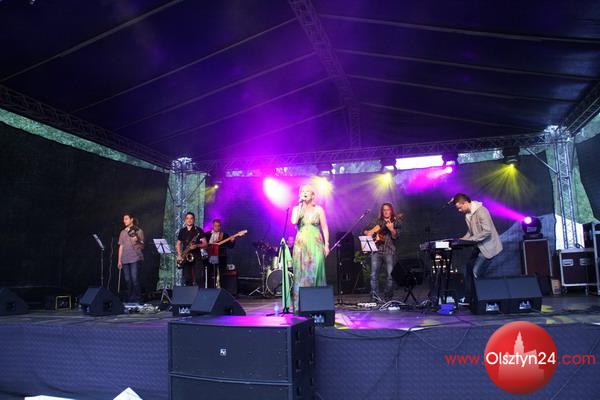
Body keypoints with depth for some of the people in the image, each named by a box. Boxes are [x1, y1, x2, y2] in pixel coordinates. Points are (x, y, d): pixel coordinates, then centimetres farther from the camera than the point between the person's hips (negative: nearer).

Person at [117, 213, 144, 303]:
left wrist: (137, 240, -20)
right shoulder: (123, 232, 15)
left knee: (135, 279, -9)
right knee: (127, 280, 5)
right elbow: (121, 246, 15)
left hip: (135, 259, -4)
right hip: (125, 260, 5)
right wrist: (119, 260, 11)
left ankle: (136, 298, 0)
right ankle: (129, 297, 15)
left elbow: (142, 246, 1)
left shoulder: (138, 231, 2)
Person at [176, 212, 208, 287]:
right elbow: (178, 244, 17)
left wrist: (197, 246, -21)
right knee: (187, 279, 2)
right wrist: (179, 255, 2)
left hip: (196, 257, -3)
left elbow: (205, 244, -2)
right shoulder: (182, 231, 13)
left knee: (200, 278, -12)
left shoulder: (198, 230, 2)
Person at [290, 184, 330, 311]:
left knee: (315, 271, -6)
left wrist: (326, 244, -2)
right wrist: (300, 206, -8)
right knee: (301, 273, -1)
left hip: (316, 244, -1)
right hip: (301, 245, 1)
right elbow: (294, 221, -12)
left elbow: (324, 228, 5)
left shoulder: (318, 209, 5)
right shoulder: (297, 208, 8)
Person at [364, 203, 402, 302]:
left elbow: (395, 236, -6)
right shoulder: (378, 221, 16)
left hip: (389, 251, -2)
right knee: (374, 274, -9)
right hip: (377, 250, 2)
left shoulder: (395, 222, 8)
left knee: (390, 275, -4)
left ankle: (388, 297, 6)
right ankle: (375, 295, -8)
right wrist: (368, 232, -2)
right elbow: (366, 231, 20)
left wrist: (391, 229, -25)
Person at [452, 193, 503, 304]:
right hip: (479, 247, 9)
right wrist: (463, 239, 1)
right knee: (469, 270, 6)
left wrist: (471, 239, -25)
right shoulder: (467, 214, 8)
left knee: (476, 273, -15)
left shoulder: (481, 211, -21)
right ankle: (467, 300, 13)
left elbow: (487, 231, -26)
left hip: (489, 247, -9)